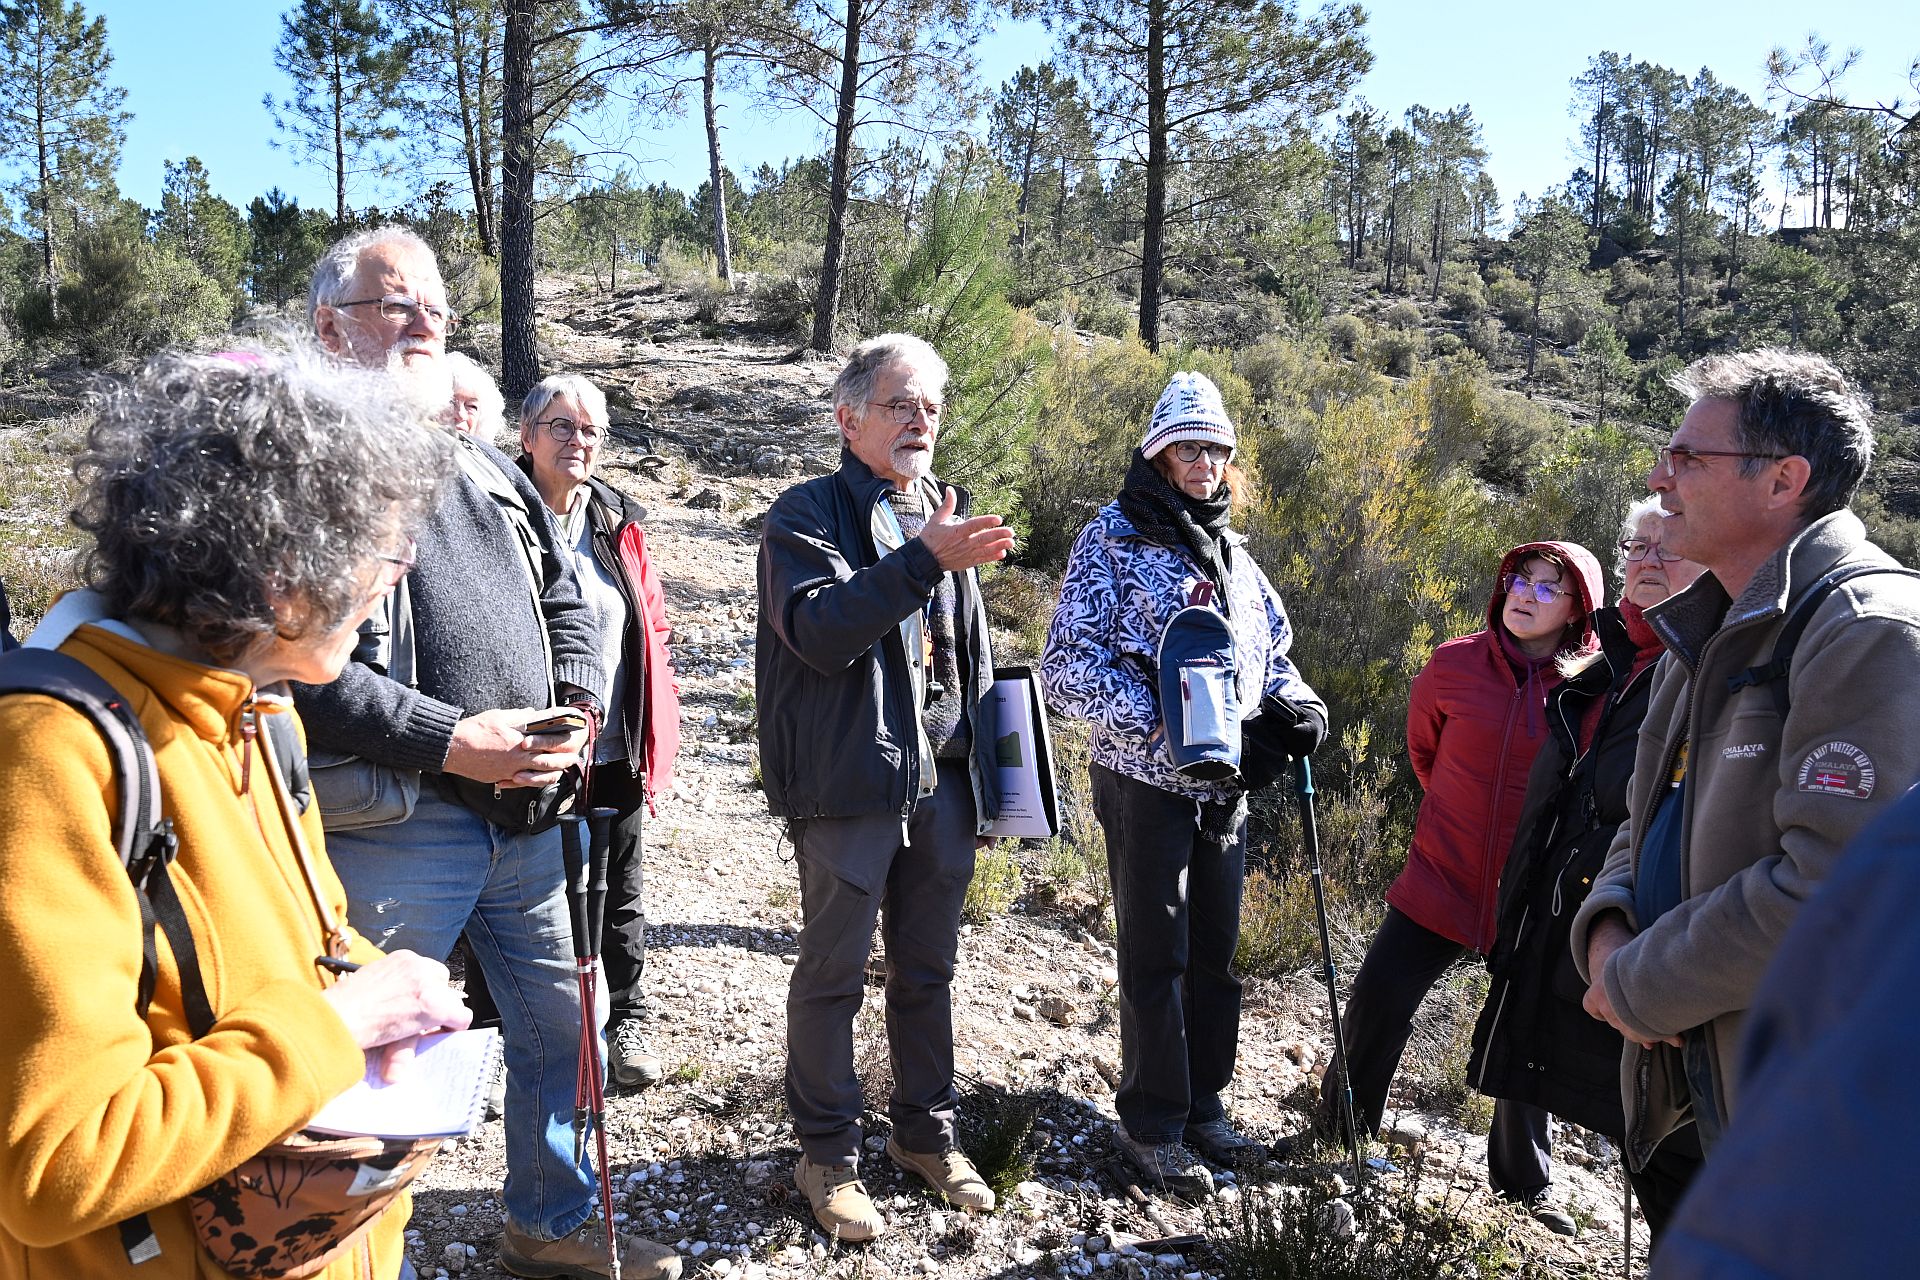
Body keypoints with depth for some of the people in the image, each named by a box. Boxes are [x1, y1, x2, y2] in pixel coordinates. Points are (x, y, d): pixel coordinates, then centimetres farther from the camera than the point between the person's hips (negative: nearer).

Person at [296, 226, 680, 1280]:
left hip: (528, 813, 8)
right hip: (397, 827, -7)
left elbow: (566, 600, 21)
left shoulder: (484, 467, 16)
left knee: (560, 1026, 18)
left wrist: (574, 709, 3)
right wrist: (450, 743, -21)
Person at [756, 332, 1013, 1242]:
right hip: (848, 784, -5)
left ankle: (925, 1131, 34)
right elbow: (819, 629, -22)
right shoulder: (806, 515, -4)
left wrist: (982, 781, 16)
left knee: (927, 969, 16)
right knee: (834, 972, 6)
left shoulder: (947, 516, 14)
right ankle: (828, 1151, 23)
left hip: (941, 785, 6)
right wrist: (922, 561, -30)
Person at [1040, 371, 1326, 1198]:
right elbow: (1069, 663, -14)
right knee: (1155, 954, 2)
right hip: (1145, 780, -6)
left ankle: (1202, 1106, 30)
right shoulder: (1113, 537, -6)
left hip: (1224, 786, 6)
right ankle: (1151, 1125, 17)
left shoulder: (1231, 552, 15)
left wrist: (1298, 701, 0)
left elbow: (1271, 649, 22)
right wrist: (1158, 720, -24)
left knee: (1216, 950, 14)